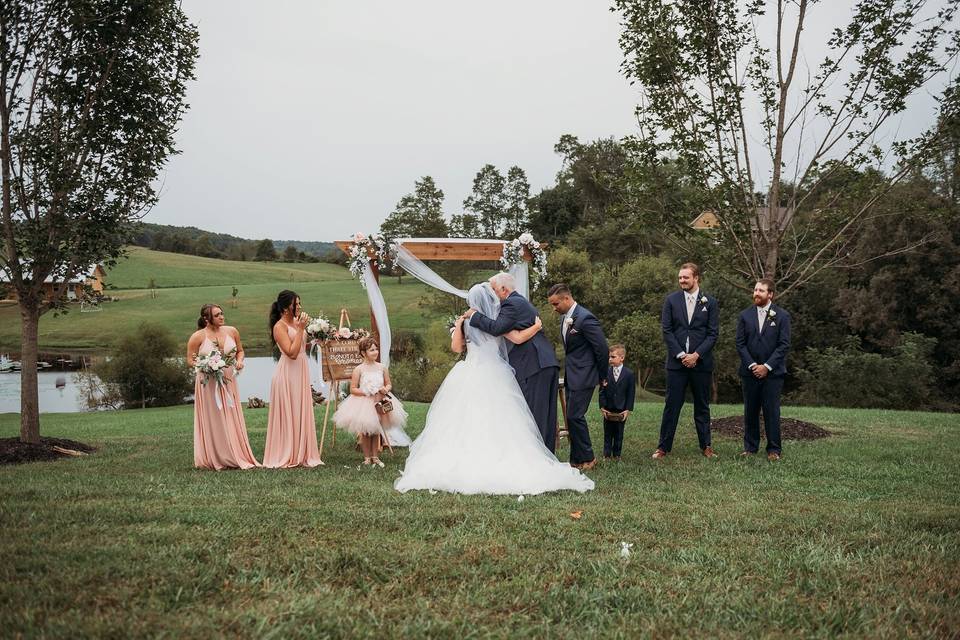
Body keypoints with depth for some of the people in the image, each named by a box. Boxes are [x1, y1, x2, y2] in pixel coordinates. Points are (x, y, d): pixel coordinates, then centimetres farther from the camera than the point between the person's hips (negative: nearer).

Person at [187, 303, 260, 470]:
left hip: (228, 381, 4)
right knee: (212, 422, 1)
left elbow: (240, 350, 15)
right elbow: (190, 360, -2)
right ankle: (214, 460, 9)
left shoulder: (232, 331, 2)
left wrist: (239, 361, -5)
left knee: (232, 421, 6)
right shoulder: (198, 336, -8)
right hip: (208, 383, -3)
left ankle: (236, 457, 14)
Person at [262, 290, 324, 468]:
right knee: (287, 415, -2)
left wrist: (302, 328, 6)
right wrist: (300, 329, -18)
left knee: (301, 414, 10)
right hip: (287, 375, -8)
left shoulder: (295, 323, 11)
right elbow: (292, 352, -21)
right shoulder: (280, 326, -13)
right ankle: (286, 458, 5)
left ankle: (301, 455, 17)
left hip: (300, 373, 8)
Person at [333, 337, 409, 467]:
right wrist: (367, 392, -20)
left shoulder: (382, 368, 0)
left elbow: (389, 384, 9)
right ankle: (367, 457, 17)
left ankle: (375, 456, 22)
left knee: (376, 431, 12)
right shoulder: (359, 370, -10)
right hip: (363, 403, -3)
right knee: (365, 432, 5)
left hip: (380, 403, 3)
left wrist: (386, 389, -13)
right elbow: (353, 389, -10)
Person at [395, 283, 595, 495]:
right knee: (498, 424, 0)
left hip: (468, 377, 2)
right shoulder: (497, 321, -4)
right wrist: (536, 326, 4)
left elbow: (456, 347, 10)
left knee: (464, 423, 4)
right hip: (493, 377, -2)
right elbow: (518, 338, -11)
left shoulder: (466, 321, 4)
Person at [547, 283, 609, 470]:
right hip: (570, 376, 9)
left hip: (583, 375, -9)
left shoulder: (585, 319, -20)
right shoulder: (564, 317, 9)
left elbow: (603, 349, -16)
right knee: (572, 417, 11)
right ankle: (577, 459, 18)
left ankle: (587, 458, 2)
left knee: (575, 416, -10)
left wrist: (602, 377, -7)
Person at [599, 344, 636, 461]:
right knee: (608, 433, 8)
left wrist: (628, 409, -8)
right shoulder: (606, 372, -2)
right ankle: (607, 454, 15)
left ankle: (617, 454, 17)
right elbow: (602, 391, 1)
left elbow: (631, 393, -3)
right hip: (608, 410, 1)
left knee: (619, 434, 7)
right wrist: (602, 407, -6)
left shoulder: (629, 374, -4)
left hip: (621, 410, -1)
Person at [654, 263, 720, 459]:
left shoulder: (710, 302, 3)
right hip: (676, 361, 0)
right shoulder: (671, 300, 4)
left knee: (702, 406, 9)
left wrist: (696, 355, -10)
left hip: (701, 361, 0)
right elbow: (667, 331, 1)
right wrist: (680, 354, -9)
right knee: (671, 405, 0)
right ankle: (663, 447, 5)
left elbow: (713, 333, 0)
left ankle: (705, 446, 18)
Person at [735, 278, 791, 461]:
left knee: (772, 411, -2)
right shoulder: (745, 315, 7)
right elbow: (740, 343, 3)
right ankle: (750, 447, 15)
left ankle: (774, 449, 6)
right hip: (750, 371, 2)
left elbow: (784, 345, -4)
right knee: (750, 411, 6)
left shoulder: (782, 316, 1)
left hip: (773, 372, -2)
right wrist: (751, 365, -8)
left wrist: (767, 366, -11)